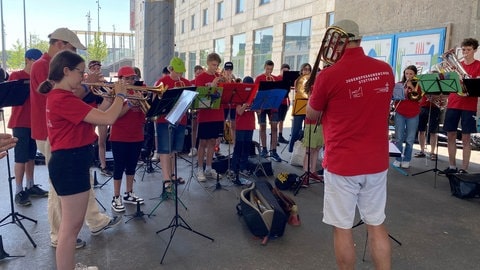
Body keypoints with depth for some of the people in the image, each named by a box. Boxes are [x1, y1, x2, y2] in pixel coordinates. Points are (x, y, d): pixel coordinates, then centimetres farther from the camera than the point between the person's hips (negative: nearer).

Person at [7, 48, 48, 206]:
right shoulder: (16, 76, -5)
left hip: (36, 121, 6)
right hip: (21, 123, -6)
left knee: (31, 156, 12)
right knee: (21, 157, -4)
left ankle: (30, 186, 22)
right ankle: (19, 192, 2)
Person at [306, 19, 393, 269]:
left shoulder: (329, 75, -16)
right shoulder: (386, 71, 1)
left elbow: (311, 115, 0)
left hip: (342, 164, -5)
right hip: (377, 162, 5)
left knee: (342, 228, 10)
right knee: (377, 225, 18)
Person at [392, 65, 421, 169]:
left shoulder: (418, 85, 7)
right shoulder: (399, 84, 6)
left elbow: (419, 97, -7)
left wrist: (412, 87, -14)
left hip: (413, 115, 0)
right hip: (400, 114, 0)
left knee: (410, 139, 3)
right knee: (399, 138, -1)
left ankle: (406, 160, 11)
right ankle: (398, 159, 7)